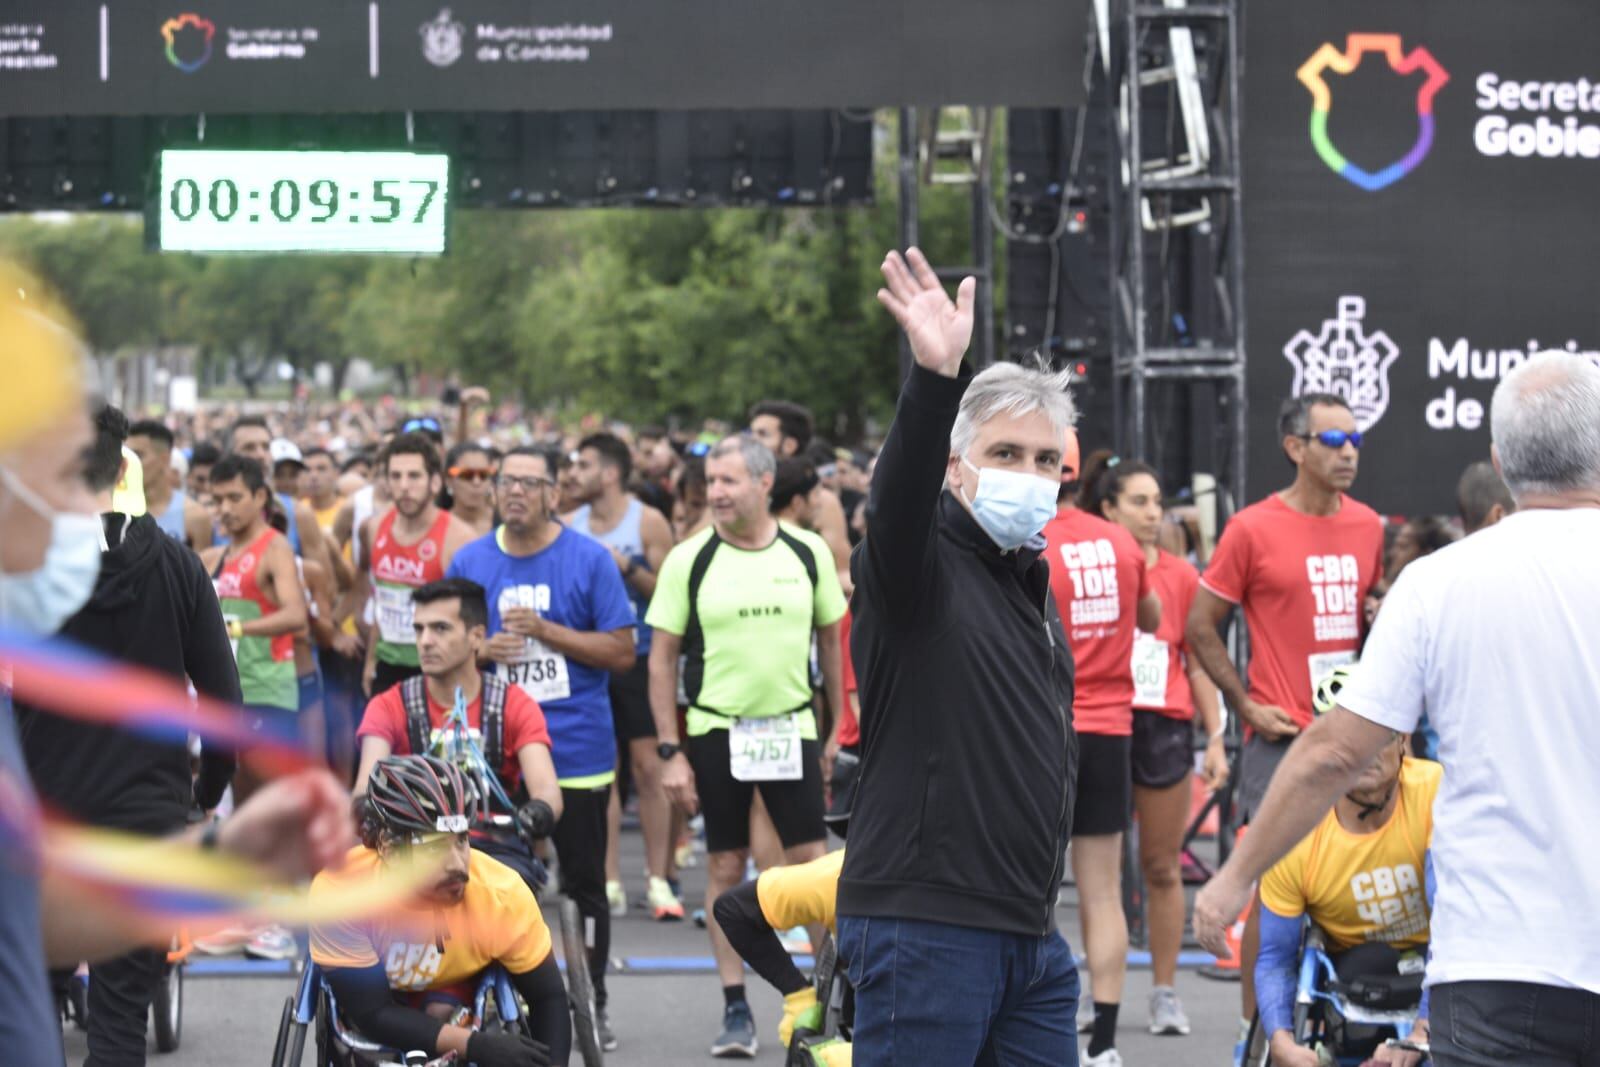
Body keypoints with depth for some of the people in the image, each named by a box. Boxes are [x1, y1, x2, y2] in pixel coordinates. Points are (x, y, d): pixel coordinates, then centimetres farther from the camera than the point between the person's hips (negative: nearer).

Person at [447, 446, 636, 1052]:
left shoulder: (589, 560, -3)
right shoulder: (470, 563, 5)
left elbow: (622, 651, -5)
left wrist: (545, 630, -15)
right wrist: (483, 649, -9)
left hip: (577, 751, -2)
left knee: (585, 884, 5)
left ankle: (592, 1003, 15)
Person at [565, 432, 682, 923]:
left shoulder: (648, 523, -4)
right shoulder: (570, 526, 8)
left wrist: (629, 569, -18)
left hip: (638, 658, -4)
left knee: (648, 767, -5)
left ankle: (659, 882, 0)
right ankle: (610, 884, 7)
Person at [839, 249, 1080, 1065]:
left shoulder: (1032, 582, 18)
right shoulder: (921, 563, -7)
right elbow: (898, 496, -31)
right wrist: (935, 379, -47)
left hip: (1030, 932, 8)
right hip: (924, 928, -8)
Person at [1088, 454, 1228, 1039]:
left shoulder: (1181, 576, 6)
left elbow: (1198, 662, 10)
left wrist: (1216, 738, 5)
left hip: (1166, 727, 1)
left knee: (1163, 866, 5)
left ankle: (1165, 991, 12)